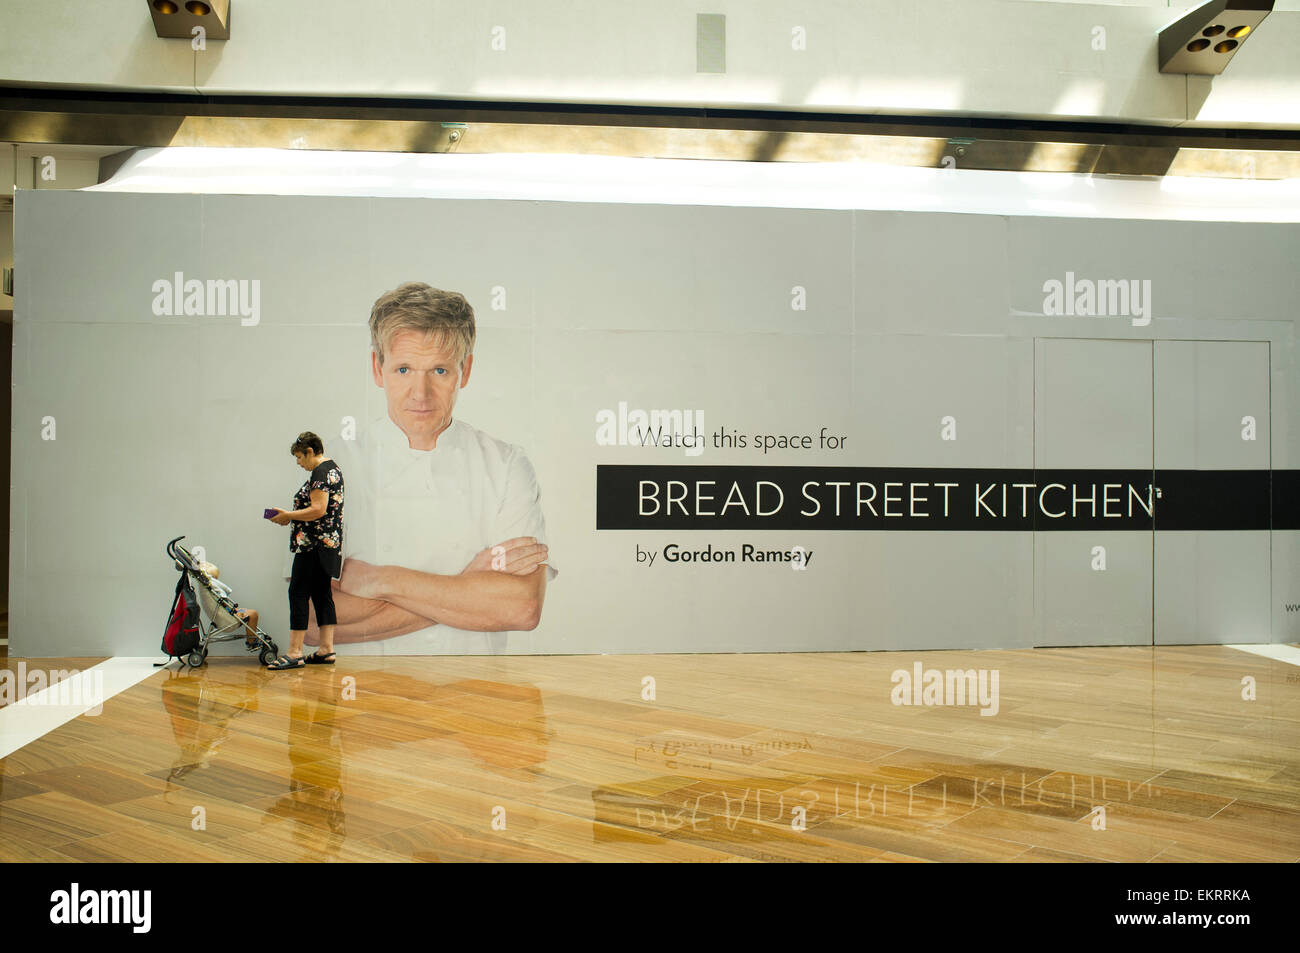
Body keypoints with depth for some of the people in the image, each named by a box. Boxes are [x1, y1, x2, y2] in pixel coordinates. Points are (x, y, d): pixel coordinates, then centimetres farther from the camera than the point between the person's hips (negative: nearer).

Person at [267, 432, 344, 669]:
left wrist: (288, 515, -11)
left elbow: (318, 510, -22)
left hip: (314, 544, -11)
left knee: (298, 592, -9)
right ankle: (326, 649, 11)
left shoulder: (320, 472, -14)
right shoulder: (332, 468, 18)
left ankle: (294, 653, -11)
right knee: (322, 593, 11)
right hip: (330, 542, 11)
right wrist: (292, 516, 14)